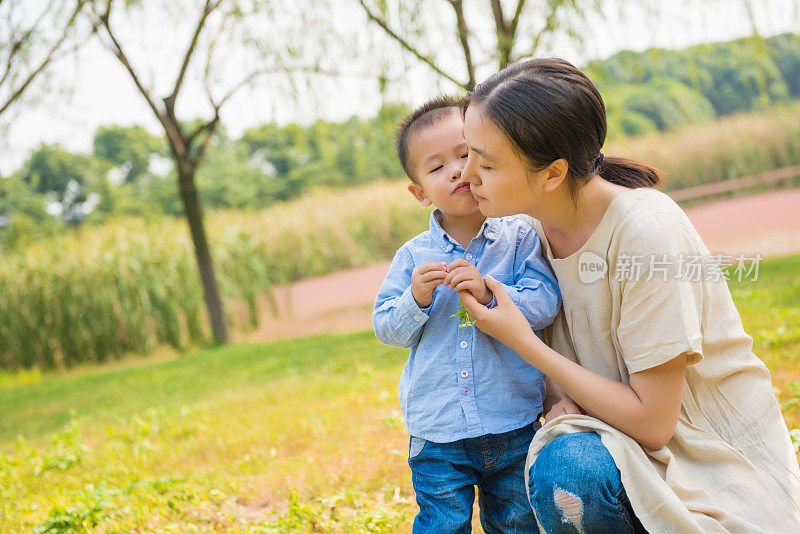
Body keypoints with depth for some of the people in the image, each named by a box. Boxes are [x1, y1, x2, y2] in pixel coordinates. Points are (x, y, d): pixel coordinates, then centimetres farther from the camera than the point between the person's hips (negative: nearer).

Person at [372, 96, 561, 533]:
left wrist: (490, 294, -27)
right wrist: (417, 299, -18)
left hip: (515, 427, 0)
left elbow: (544, 304, -12)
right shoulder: (413, 257, 0)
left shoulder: (520, 239, -2)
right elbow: (387, 328, 1)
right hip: (437, 434, 0)